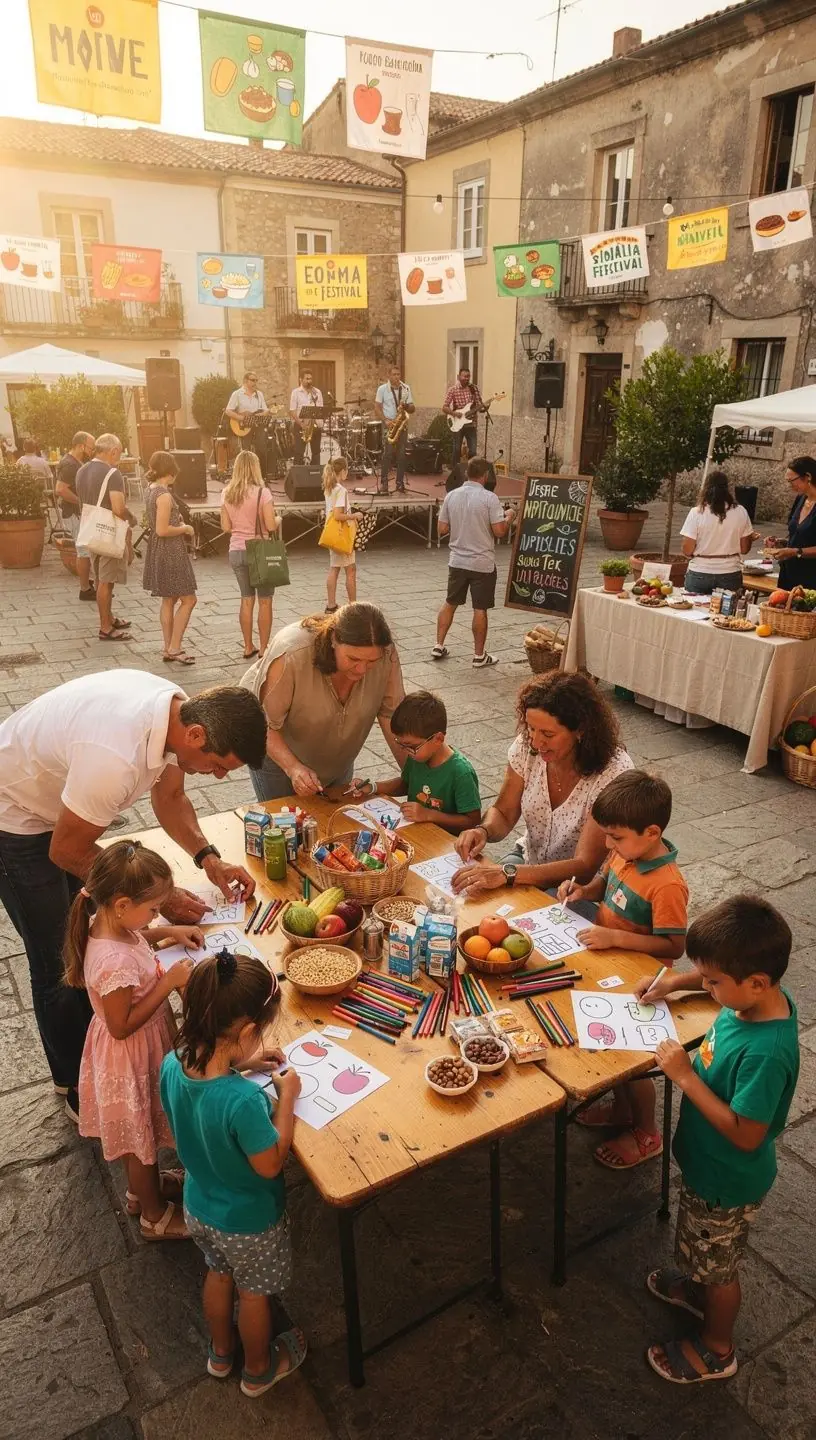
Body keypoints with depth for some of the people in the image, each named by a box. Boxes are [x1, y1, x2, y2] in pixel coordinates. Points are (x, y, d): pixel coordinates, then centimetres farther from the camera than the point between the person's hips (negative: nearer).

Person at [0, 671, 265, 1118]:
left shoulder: (179, 710, -17)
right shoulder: (115, 759, -42)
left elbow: (169, 796, 1)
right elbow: (67, 851, -26)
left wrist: (208, 858, -13)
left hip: (56, 802, 8)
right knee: (57, 964, 4)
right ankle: (75, 1086, 25)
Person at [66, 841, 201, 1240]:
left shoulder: (107, 923, -13)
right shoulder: (115, 964, -40)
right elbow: (122, 1026, -28)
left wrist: (168, 932, -1)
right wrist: (169, 982, -28)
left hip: (141, 1047, 8)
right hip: (131, 1056, -8)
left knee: (140, 1131, 31)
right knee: (140, 1134, 17)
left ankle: (142, 1187, 56)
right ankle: (155, 1215, 42)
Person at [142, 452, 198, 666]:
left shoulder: (151, 491, 10)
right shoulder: (164, 495, -19)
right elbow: (162, 530, -23)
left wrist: (179, 525, 13)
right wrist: (185, 529, -10)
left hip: (159, 551, 10)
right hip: (171, 552, -10)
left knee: (169, 600, 14)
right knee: (188, 600, -3)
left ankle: (168, 649, 17)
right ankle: (174, 648, -2)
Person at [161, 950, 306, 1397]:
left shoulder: (173, 1064, -24)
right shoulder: (244, 1100, -44)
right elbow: (270, 1164, -27)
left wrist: (240, 1065, -6)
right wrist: (286, 1097, -20)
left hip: (199, 1208, 6)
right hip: (248, 1223, -5)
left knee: (219, 1274, 33)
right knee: (253, 1293, 25)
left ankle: (220, 1352, 59)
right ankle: (259, 1369, 52)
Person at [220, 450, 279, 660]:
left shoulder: (227, 493, 2)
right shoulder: (262, 492, -12)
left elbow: (226, 527, 4)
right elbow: (271, 526, -16)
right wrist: (278, 519, 5)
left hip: (236, 551, 5)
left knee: (246, 599, 14)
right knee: (265, 601, 5)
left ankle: (248, 647, 19)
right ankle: (264, 649, 8)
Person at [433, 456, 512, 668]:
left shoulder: (451, 496, 0)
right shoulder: (489, 498, -13)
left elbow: (441, 529, 4)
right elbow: (499, 531, -14)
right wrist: (508, 517, 5)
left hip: (457, 561, 4)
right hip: (482, 563, -4)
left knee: (450, 603, 17)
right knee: (480, 609, 3)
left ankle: (439, 647, 22)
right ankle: (479, 656, 11)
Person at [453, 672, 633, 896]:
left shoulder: (613, 771, -27)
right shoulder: (527, 746, -12)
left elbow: (584, 867, -29)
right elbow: (503, 813, 2)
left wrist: (507, 873, -41)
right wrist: (483, 831, -23)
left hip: (584, 884, -5)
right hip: (528, 859, 5)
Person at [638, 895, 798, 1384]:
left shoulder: (766, 1053, -41)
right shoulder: (761, 997, -17)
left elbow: (745, 1135, -33)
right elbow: (722, 973, 7)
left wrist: (685, 1075, -32)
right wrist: (676, 980, -6)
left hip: (727, 1181, -7)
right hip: (709, 1164, 7)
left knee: (718, 1267, 21)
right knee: (704, 1252, 34)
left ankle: (716, 1349, 46)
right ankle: (700, 1290, 61)